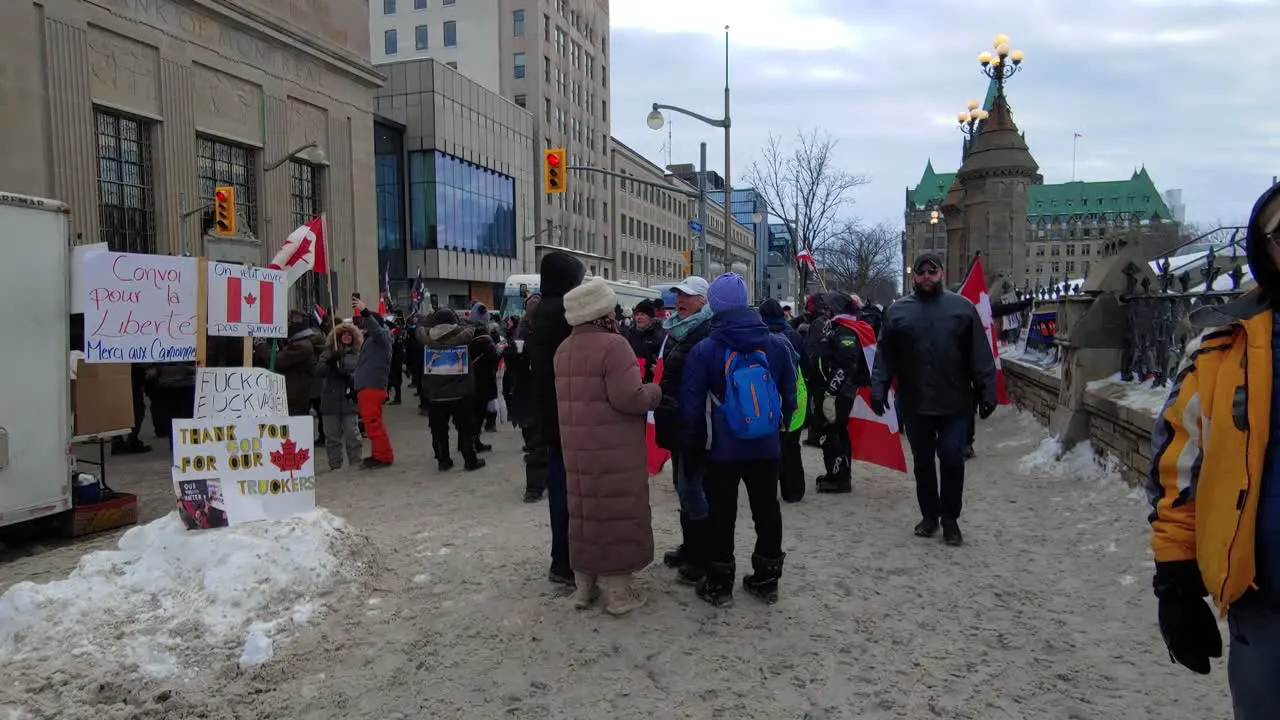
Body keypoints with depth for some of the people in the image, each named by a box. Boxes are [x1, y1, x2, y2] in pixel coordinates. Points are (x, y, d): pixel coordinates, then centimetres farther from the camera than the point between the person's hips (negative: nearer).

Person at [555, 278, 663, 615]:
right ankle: (617, 591, 9)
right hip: (614, 450, -8)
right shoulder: (612, 345, -17)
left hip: (578, 448, 8)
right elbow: (629, 398, -23)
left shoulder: (564, 348, 11)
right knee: (616, 514, 2)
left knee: (586, 512, 16)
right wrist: (655, 391, -6)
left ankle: (584, 586, 26)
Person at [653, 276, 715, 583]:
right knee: (683, 484, 16)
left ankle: (703, 557, 5)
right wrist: (664, 411, 18)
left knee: (690, 486, -6)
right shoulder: (676, 330, 15)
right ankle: (689, 547, 29)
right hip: (676, 421, 9)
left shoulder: (707, 333, -14)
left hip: (694, 422, -9)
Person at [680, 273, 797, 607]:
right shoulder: (777, 345, -3)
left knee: (722, 515, 8)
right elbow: (790, 397, 5)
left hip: (723, 449, -3)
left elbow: (690, 405, -9)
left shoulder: (704, 351, -13)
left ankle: (719, 584, 18)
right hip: (766, 447, 3)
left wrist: (691, 438, 7)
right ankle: (767, 579, 27)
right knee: (767, 511, 15)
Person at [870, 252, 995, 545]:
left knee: (952, 459, -4)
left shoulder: (962, 308, 1)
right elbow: (885, 356, 2)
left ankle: (950, 518, 13)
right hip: (914, 404, 2)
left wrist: (986, 393, -6)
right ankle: (929, 515, 27)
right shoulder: (897, 311, 3)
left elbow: (980, 356, -1)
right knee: (922, 463, 12)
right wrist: (878, 390, -7)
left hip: (955, 403, -1)